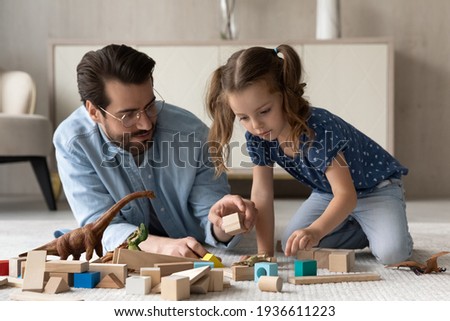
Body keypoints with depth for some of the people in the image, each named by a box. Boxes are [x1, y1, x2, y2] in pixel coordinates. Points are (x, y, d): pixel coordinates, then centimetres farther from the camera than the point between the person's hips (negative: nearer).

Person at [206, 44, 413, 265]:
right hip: (327, 192, 7)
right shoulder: (256, 137, -18)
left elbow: (346, 194, -42)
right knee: (291, 245, -8)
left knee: (391, 253, -29)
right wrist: (264, 251, -21)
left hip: (374, 187, -6)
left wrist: (316, 231, -59)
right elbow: (261, 194, -14)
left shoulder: (317, 130, -38)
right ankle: (361, 230, 11)